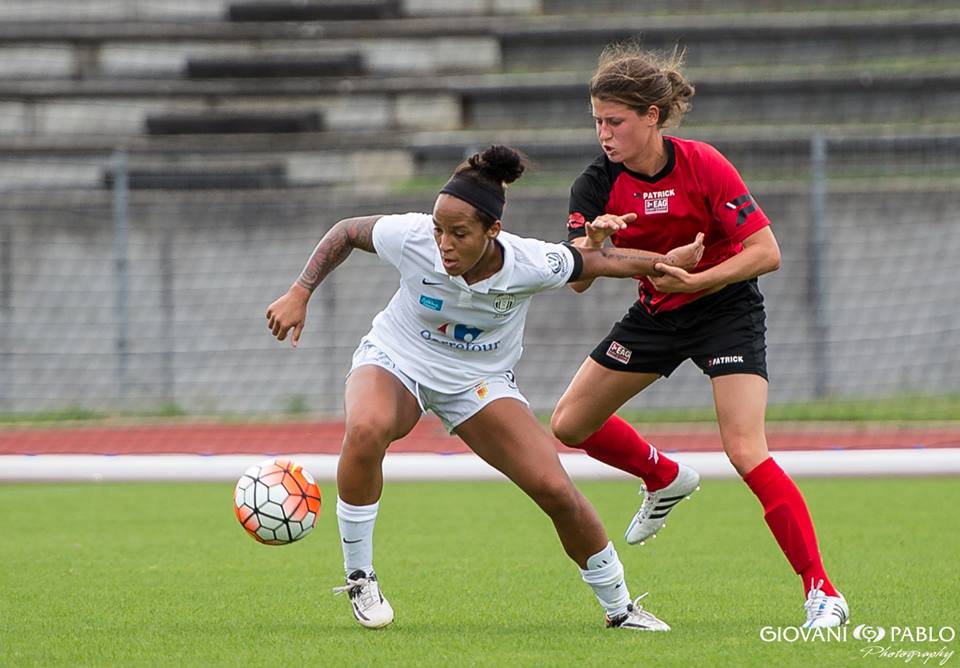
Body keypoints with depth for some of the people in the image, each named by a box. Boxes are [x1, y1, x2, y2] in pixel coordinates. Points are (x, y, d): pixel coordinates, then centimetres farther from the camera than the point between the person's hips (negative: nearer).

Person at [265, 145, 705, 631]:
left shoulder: (530, 265, -26)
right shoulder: (410, 237, -28)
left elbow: (599, 262, -7)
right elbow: (346, 232, -8)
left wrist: (668, 262, 2)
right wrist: (300, 294, -12)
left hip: (479, 381, 1)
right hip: (394, 362, -1)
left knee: (555, 489, -12)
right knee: (366, 428, -37)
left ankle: (619, 607, 13)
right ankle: (359, 577, -18)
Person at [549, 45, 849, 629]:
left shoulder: (703, 166, -23)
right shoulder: (598, 185, -11)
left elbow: (767, 253, -22)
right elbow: (578, 280, -19)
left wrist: (696, 281, -31)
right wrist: (593, 240, -39)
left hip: (726, 306, -6)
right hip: (656, 313, 6)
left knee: (746, 452, -22)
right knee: (570, 425, 9)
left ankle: (822, 592, -18)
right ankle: (664, 479, 38)